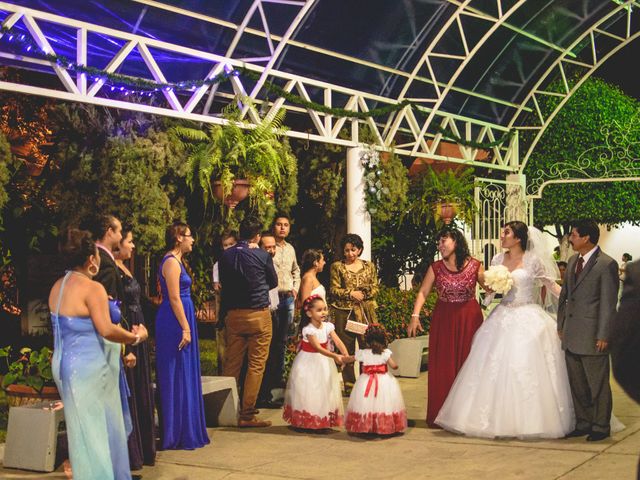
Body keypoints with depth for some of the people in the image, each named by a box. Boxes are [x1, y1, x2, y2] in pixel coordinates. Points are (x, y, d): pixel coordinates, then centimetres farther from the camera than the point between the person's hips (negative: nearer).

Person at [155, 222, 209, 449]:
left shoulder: (177, 261, 16)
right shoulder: (171, 262, -14)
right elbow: (174, 298, -19)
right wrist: (185, 328, -20)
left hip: (179, 321, 10)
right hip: (175, 322, -10)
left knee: (184, 376, 13)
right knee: (177, 377, -5)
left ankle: (187, 431, 19)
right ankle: (177, 434, 1)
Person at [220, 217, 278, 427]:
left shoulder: (226, 256, 1)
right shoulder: (262, 256, -8)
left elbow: (223, 282, 11)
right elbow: (273, 282, 8)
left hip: (233, 314, 4)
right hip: (258, 314, -4)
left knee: (232, 363, 11)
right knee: (256, 365, 1)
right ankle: (247, 415, -1)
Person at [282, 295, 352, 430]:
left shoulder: (328, 326, -6)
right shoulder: (308, 329, -21)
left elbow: (338, 342, -17)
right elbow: (318, 348, -30)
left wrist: (346, 355, -35)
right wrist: (334, 356, -41)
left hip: (324, 363, 6)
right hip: (308, 362, -5)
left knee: (324, 390, 8)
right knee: (309, 390, -3)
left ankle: (324, 421, 17)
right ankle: (306, 421, 7)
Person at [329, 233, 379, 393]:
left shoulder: (369, 266, 12)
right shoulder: (337, 266, 7)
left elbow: (375, 288, 9)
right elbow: (334, 290, 1)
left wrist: (364, 294, -9)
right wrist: (350, 293, -10)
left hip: (365, 312, 1)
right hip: (344, 312, -1)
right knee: (347, 349, 1)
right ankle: (349, 385, 9)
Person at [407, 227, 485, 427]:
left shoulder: (475, 265, -2)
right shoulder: (436, 268, 1)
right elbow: (422, 293, -2)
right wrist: (415, 315, -14)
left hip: (469, 319, -1)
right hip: (443, 319, 1)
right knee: (443, 367, 1)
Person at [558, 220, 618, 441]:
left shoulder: (606, 264, -11)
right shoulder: (573, 261, 13)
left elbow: (608, 303, -13)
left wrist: (603, 336, -16)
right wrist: (561, 325, 14)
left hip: (592, 336, -8)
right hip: (571, 336, 8)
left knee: (597, 383, 3)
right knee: (577, 383, 13)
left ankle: (601, 426, 14)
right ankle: (583, 423, 24)